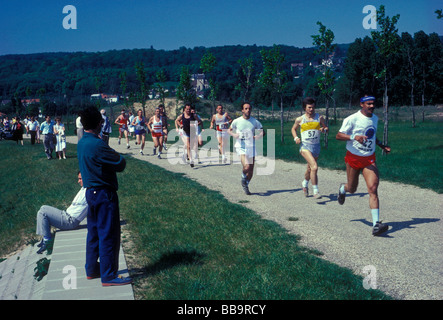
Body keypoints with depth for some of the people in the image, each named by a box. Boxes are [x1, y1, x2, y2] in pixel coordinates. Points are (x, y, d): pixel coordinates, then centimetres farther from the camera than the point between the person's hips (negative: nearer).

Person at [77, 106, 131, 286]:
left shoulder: (81, 144, 8)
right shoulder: (98, 145, -21)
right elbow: (120, 164, -17)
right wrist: (119, 158, 1)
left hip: (91, 192, 10)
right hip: (104, 193, -10)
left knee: (94, 232, 18)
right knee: (108, 235, -2)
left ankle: (92, 269, 29)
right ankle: (108, 276, 5)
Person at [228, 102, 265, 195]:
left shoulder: (255, 121, 2)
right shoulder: (237, 121, -2)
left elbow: (262, 132, 10)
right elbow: (229, 130, 13)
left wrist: (259, 136, -13)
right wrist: (233, 134, -9)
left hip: (251, 147, 3)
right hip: (241, 147, -3)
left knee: (251, 171, 7)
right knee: (246, 167, -22)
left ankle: (246, 185, 33)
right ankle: (243, 179, 11)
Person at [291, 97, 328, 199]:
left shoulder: (319, 118, 3)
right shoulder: (300, 119, 0)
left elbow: (326, 128, 12)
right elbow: (293, 129, 16)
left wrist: (324, 129, -11)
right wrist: (296, 138, -2)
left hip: (316, 146, 3)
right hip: (305, 146, -3)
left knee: (310, 168, 19)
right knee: (314, 167, -23)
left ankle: (305, 183, 49)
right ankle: (315, 191, -16)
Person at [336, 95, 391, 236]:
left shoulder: (375, 118, 9)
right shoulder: (352, 119, -12)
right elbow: (338, 135, -13)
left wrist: (382, 146, 13)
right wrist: (354, 137, -28)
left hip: (369, 158, 3)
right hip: (353, 157, -3)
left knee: (373, 188, -13)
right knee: (352, 189, 11)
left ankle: (376, 224, -17)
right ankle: (342, 188, 52)